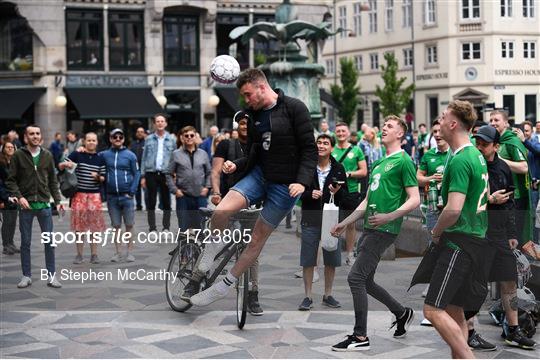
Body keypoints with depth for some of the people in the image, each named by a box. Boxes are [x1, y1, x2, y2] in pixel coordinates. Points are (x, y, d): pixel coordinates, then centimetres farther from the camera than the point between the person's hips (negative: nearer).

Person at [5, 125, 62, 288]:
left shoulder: (47, 155, 6)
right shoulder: (18, 155, -1)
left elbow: (53, 180, 11)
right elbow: (11, 180, 0)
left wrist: (57, 201, 4)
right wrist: (19, 196, -14)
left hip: (44, 205, 2)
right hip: (26, 205, -2)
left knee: (49, 242, 2)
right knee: (25, 242, 6)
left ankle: (51, 275, 10)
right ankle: (26, 276, 15)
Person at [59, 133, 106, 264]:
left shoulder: (100, 159, 7)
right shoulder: (77, 155, 1)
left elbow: (103, 178, 10)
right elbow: (60, 166, 2)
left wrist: (98, 177, -11)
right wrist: (66, 164, -19)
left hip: (94, 194, 1)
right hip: (79, 194, -1)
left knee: (94, 225, 1)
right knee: (79, 225, 2)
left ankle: (94, 254, 9)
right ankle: (79, 254, 11)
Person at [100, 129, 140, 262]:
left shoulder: (130, 155, 0)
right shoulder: (104, 155, 5)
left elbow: (136, 174, -1)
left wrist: (131, 192, -8)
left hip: (126, 196, -2)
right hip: (112, 196, 2)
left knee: (129, 226, 3)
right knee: (116, 226, 8)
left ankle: (130, 253, 10)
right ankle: (118, 253, 14)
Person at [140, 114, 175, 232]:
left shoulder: (171, 140, 6)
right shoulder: (149, 139, 7)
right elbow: (144, 158, 7)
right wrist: (143, 176, 1)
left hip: (166, 174, 0)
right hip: (151, 174, 0)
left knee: (166, 202, 5)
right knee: (151, 202, 3)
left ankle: (166, 227, 14)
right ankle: (152, 228, 10)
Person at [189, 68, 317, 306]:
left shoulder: (294, 108, -11)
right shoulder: (254, 116, 8)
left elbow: (309, 149, -12)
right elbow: (254, 155, 13)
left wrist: (302, 181, -23)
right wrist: (236, 165, -7)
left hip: (285, 185, -5)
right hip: (259, 175, 5)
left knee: (257, 238, 1)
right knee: (220, 212, -21)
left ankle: (223, 287, 15)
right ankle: (207, 258, 4)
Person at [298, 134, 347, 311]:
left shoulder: (338, 168, 4)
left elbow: (346, 195, 6)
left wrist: (337, 192, -15)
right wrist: (309, 194, -16)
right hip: (310, 219, -1)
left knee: (331, 260, 7)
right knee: (308, 260, 2)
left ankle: (328, 295, 21)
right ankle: (308, 297, 13)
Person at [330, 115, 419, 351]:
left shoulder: (403, 161, -6)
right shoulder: (379, 163, 20)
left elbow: (414, 200, -12)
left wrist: (388, 217, -23)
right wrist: (345, 223, 22)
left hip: (384, 230, -9)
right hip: (369, 228, 9)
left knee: (356, 277, -11)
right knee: (365, 281, 13)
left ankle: (360, 337, -4)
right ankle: (402, 313, 31)